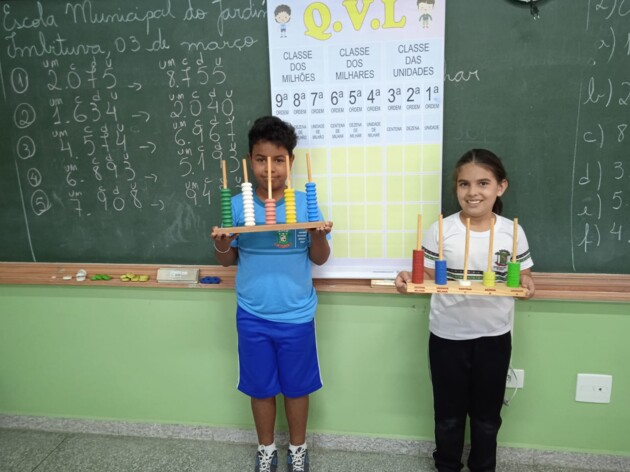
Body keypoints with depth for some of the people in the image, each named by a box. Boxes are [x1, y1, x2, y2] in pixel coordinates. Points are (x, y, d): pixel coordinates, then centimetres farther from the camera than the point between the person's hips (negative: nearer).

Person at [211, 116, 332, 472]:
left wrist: (320, 236, -22)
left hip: (296, 315, 0)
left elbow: (320, 259, -3)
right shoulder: (238, 206, -5)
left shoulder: (305, 204, -7)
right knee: (260, 387, 16)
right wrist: (222, 245, -18)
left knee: (297, 386, 15)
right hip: (252, 316, 1)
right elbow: (228, 261, 3)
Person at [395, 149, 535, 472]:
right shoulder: (441, 230, -10)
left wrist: (526, 284, -19)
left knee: (487, 414, 20)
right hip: (447, 336, -1)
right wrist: (408, 279, -24)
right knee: (449, 413, 17)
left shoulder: (512, 232, -6)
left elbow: (521, 277, 3)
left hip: (494, 337, 1)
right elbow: (427, 275, -4)